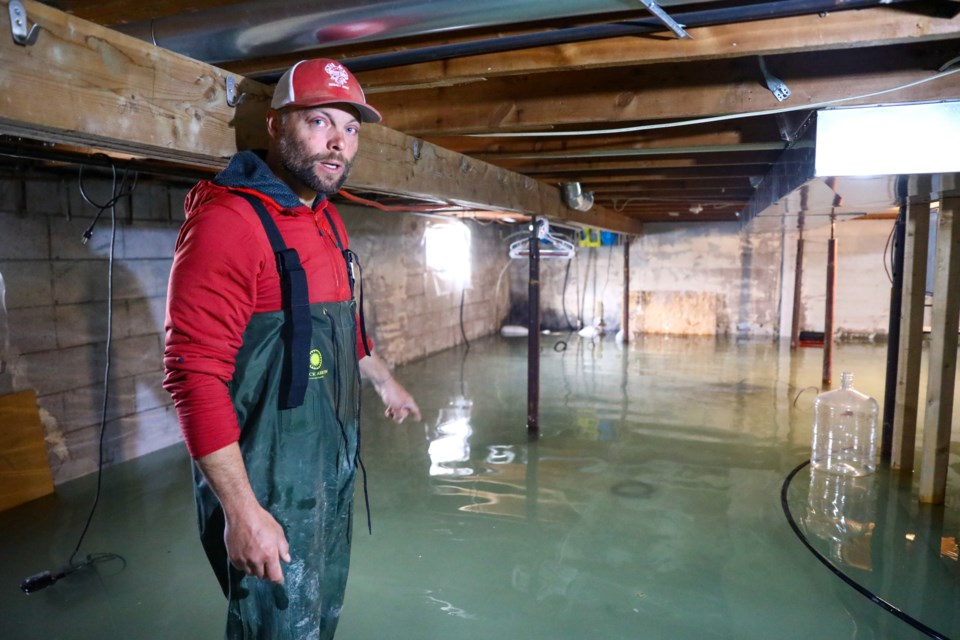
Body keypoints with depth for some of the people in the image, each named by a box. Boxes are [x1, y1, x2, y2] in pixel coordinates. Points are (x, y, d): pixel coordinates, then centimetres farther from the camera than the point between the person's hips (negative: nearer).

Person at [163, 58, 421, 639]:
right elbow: (194, 373, -24)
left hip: (333, 464, 9)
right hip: (269, 484, -8)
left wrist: (384, 380, 31)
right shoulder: (230, 221, -21)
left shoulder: (326, 219, 8)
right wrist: (241, 510, -24)